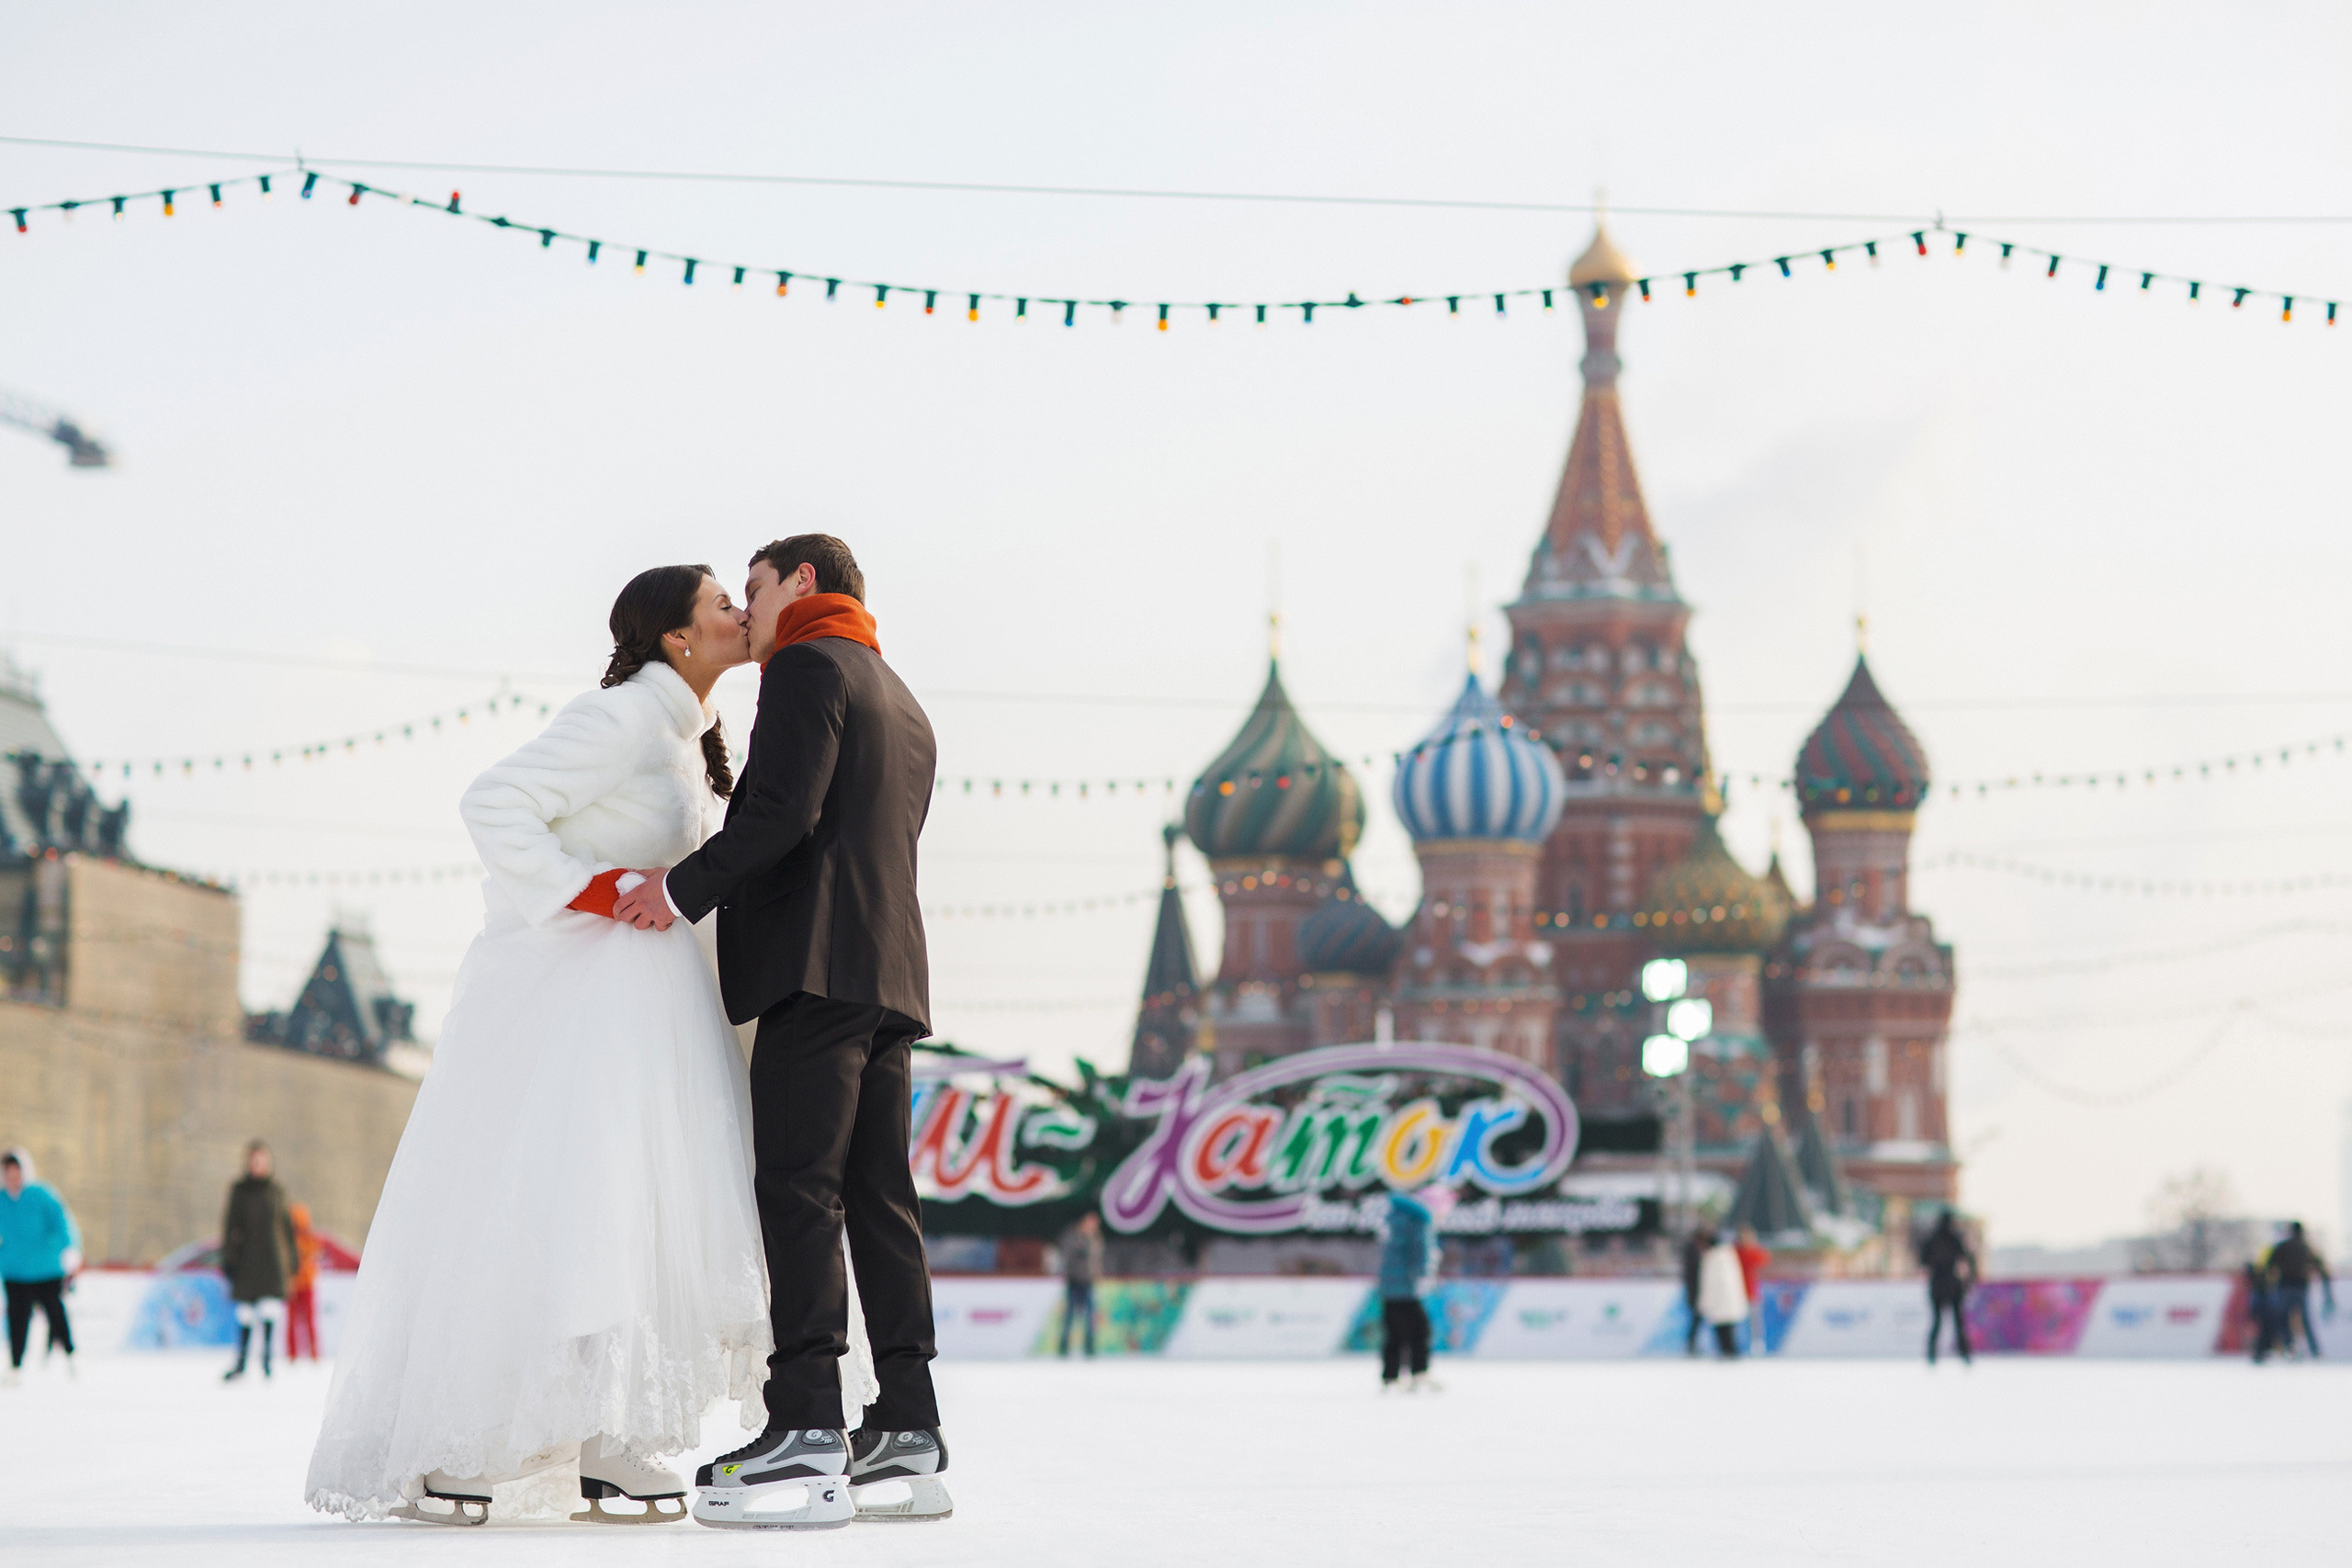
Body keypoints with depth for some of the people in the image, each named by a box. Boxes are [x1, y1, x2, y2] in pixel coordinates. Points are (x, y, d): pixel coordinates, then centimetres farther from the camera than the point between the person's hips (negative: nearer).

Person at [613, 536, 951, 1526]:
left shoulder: (810, 666, -1)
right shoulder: (905, 709, 28)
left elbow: (783, 812, -14)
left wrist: (685, 887, -9)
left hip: (819, 964, -9)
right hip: (892, 972, 9)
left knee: (800, 1191, -14)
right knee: (878, 1195, 5)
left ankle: (806, 1428, -21)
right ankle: (907, 1435, 1)